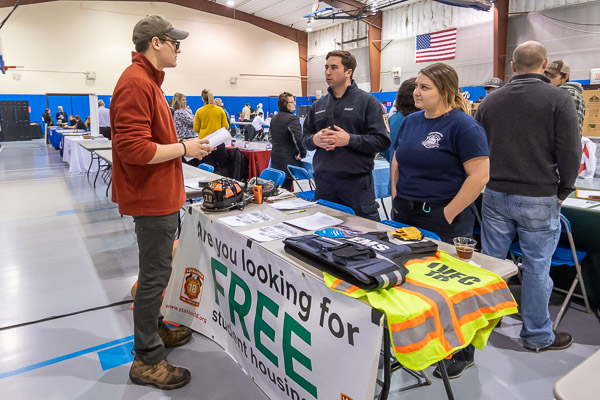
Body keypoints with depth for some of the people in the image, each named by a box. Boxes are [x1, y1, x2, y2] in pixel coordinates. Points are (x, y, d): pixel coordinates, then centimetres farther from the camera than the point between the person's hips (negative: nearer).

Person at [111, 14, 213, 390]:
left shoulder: (147, 79, 14)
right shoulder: (136, 83, -19)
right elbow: (133, 148, -27)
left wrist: (184, 144, 10)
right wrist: (184, 148, -17)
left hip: (160, 195, 10)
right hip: (152, 198, -10)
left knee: (156, 269, 21)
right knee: (155, 275, -1)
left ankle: (154, 327, 39)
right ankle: (148, 360, 14)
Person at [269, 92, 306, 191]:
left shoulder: (274, 118, 12)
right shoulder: (293, 118, -15)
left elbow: (270, 138, 20)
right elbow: (299, 138, -24)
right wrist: (302, 154, -13)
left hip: (275, 156, 8)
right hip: (289, 159, -8)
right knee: (286, 187, -3)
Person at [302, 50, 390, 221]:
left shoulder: (367, 101, -1)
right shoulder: (318, 105, 13)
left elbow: (382, 140, -9)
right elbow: (305, 138, 16)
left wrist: (349, 139, -19)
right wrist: (314, 140, -7)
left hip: (356, 181, -4)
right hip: (324, 181, 5)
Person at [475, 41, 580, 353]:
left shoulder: (490, 101, 6)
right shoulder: (558, 99, -7)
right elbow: (570, 152, -8)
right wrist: (562, 192, 5)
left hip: (496, 195, 4)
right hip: (539, 199, -4)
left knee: (490, 260, 13)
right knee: (536, 267, 7)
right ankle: (537, 335, 21)